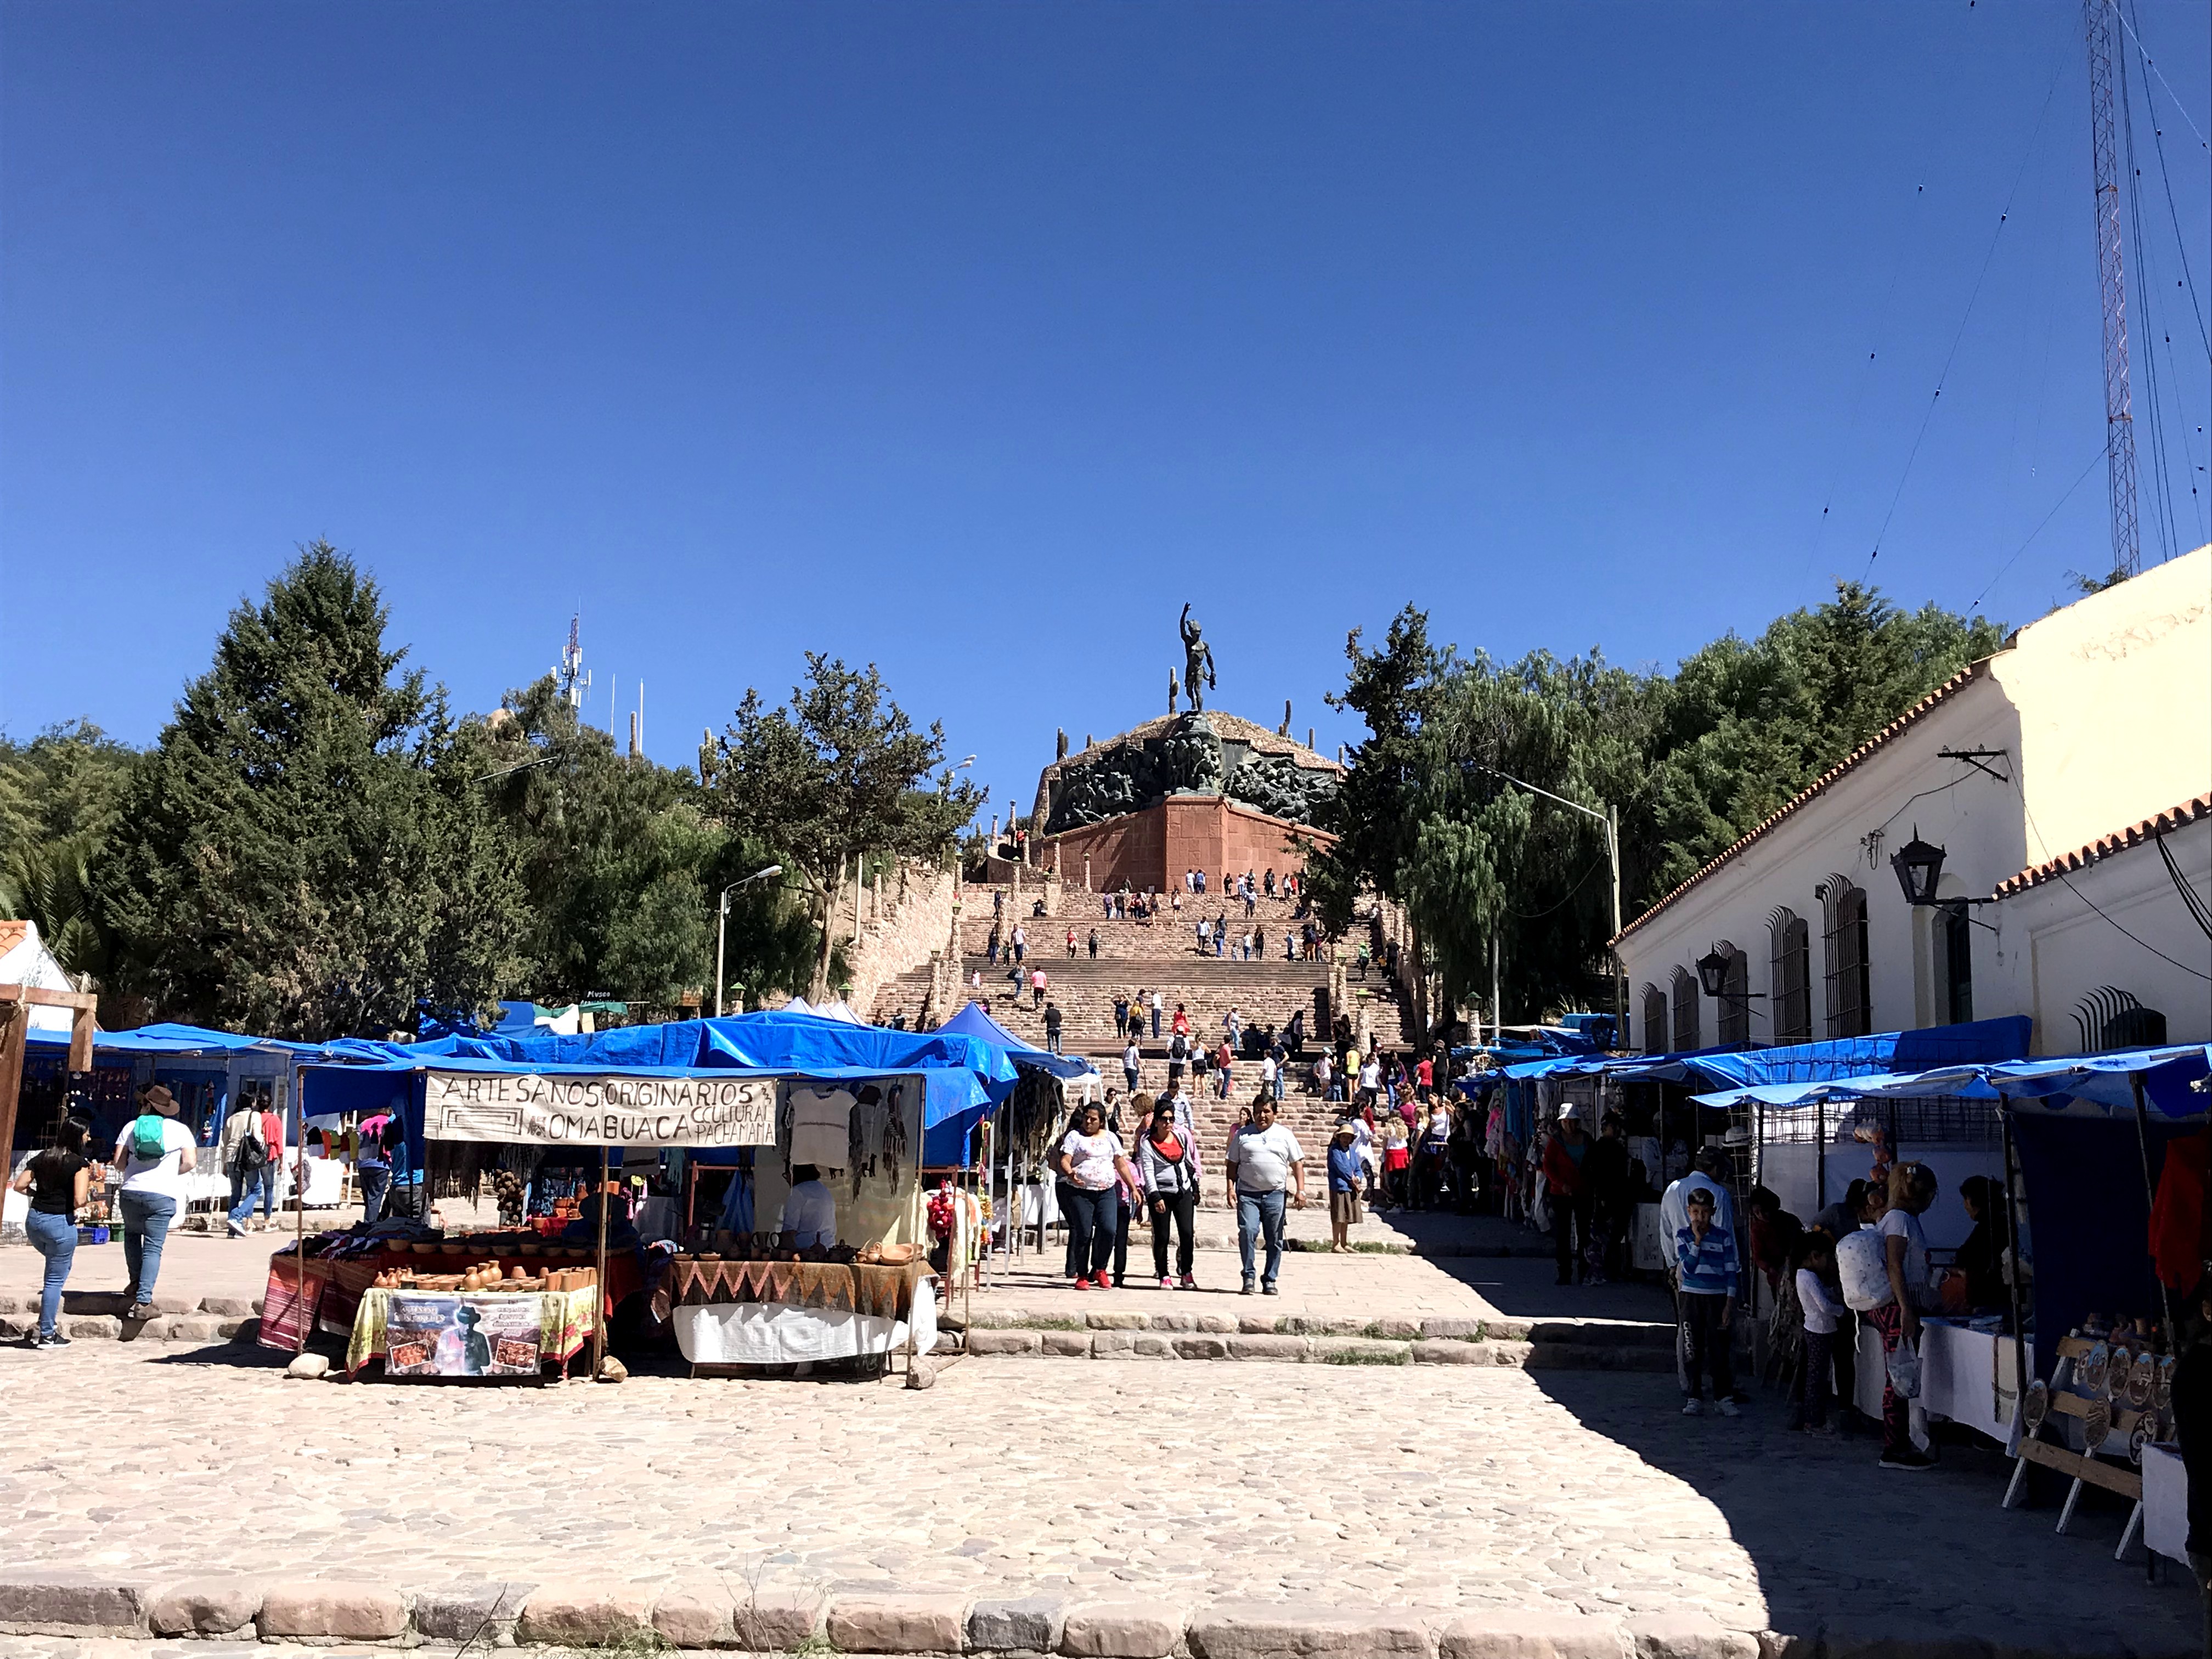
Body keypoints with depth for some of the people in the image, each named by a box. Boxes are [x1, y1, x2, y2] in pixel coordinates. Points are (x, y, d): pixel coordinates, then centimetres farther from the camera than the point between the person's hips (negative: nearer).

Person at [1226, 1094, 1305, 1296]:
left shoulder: (1285, 1134, 10)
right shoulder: (1243, 1134, 10)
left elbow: (1297, 1163, 9)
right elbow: (1233, 1164, 10)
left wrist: (1300, 1190, 0)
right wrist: (1231, 1188, -2)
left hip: (1275, 1195, 1)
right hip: (1247, 1193, -1)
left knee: (1274, 1239, 4)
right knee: (1247, 1232, -16)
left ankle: (1270, 1281, 15)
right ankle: (1248, 1277, -4)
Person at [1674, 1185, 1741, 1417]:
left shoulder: (1724, 1236, 1)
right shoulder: (1683, 1236, 1)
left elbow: (1730, 1271, 2)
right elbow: (1689, 1267, -11)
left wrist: (1730, 1302, -3)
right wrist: (1698, 1240, -16)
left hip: (1717, 1298, 0)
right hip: (1692, 1297, 1)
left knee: (1719, 1349, -1)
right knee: (1693, 1350, 4)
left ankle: (1725, 1397, 6)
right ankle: (1694, 1398, 10)